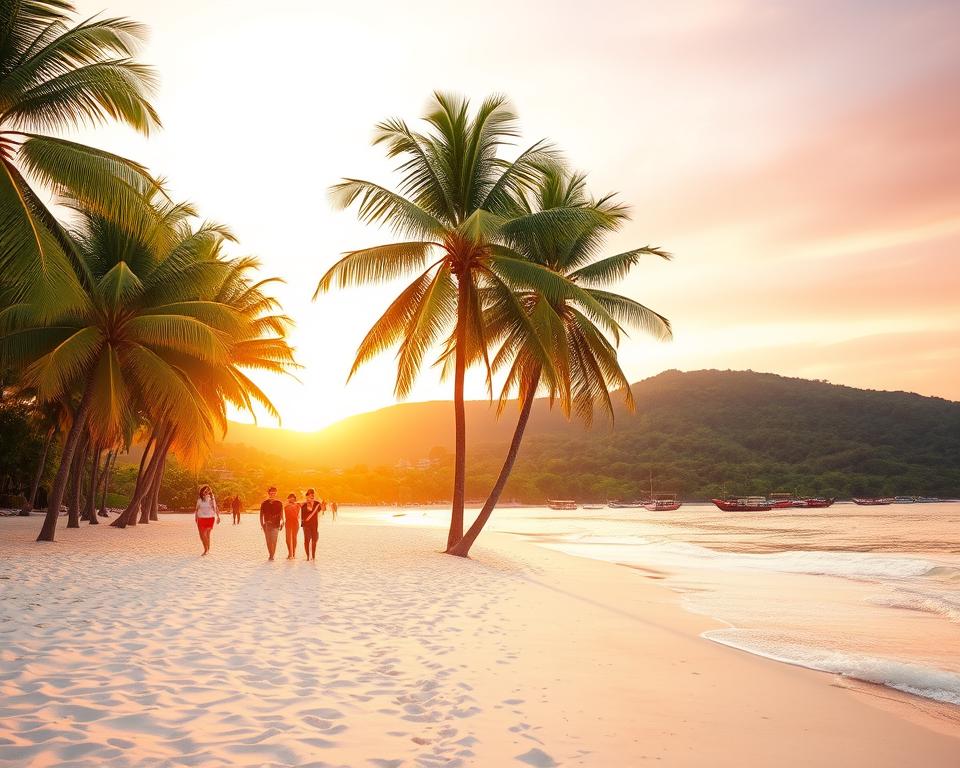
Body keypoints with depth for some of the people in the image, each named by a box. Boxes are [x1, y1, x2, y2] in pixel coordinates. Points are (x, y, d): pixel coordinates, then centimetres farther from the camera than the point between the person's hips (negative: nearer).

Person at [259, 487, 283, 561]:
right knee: (268, 541, 5)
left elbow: (281, 514, 6)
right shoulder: (264, 503, 6)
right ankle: (271, 555, 15)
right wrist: (262, 524, 3)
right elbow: (261, 514, 10)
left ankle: (272, 555, -13)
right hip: (267, 525, 2)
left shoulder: (279, 503, 4)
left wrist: (282, 523, -2)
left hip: (275, 524, -2)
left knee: (273, 540, -13)